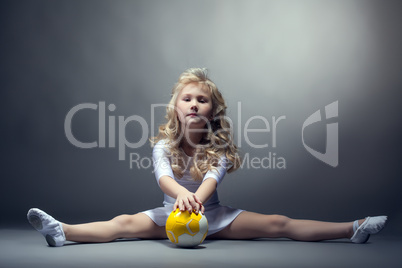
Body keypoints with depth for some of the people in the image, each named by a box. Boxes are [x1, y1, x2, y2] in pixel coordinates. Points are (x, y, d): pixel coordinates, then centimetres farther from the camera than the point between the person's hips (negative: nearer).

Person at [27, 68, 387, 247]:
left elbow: (212, 178, -26)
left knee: (279, 224, -11)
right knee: (126, 224, -25)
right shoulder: (164, 145, -7)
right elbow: (163, 176, -28)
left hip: (213, 214, 0)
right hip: (172, 212, 0)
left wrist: (197, 198, -49)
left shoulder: (219, 147, -6)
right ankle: (62, 232, -36)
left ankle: (352, 229, -14)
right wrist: (181, 193, -52)